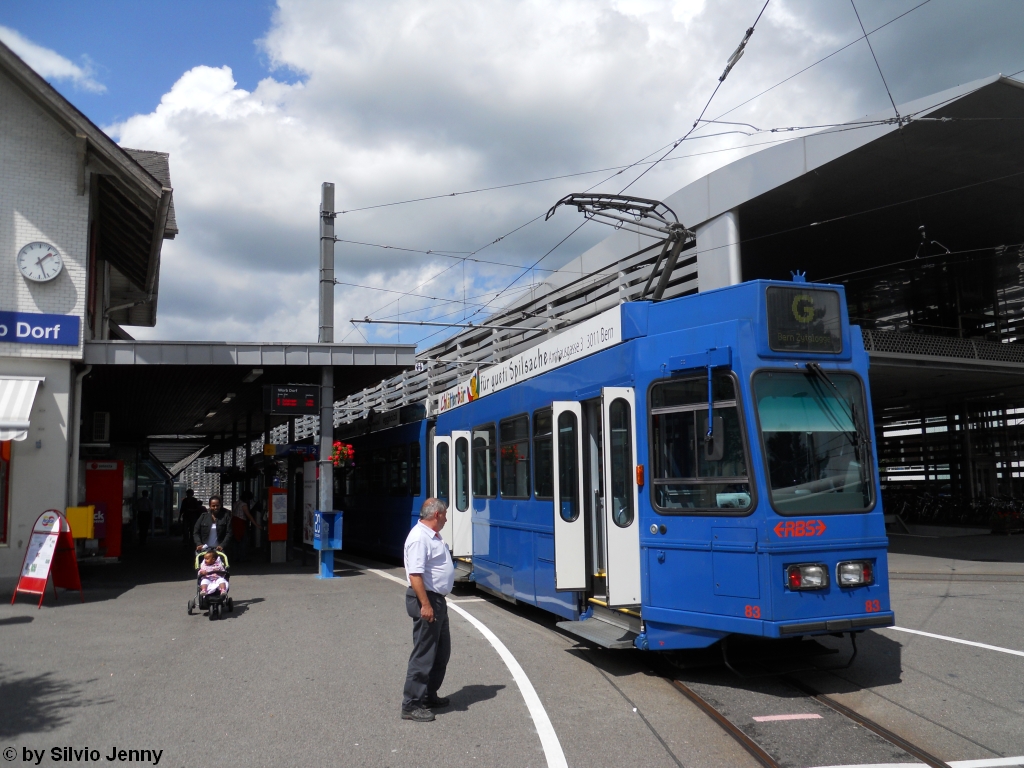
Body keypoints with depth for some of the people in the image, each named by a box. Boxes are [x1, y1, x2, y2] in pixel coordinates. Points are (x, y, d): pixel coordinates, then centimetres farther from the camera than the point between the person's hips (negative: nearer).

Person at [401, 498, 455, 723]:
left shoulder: (433, 536, 13)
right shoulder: (419, 537, -20)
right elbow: (415, 574, -25)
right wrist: (425, 605, -27)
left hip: (437, 599, 11)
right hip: (426, 600, -11)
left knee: (442, 652, 18)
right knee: (423, 654, -5)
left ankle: (429, 696, 29)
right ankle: (412, 705, 3)